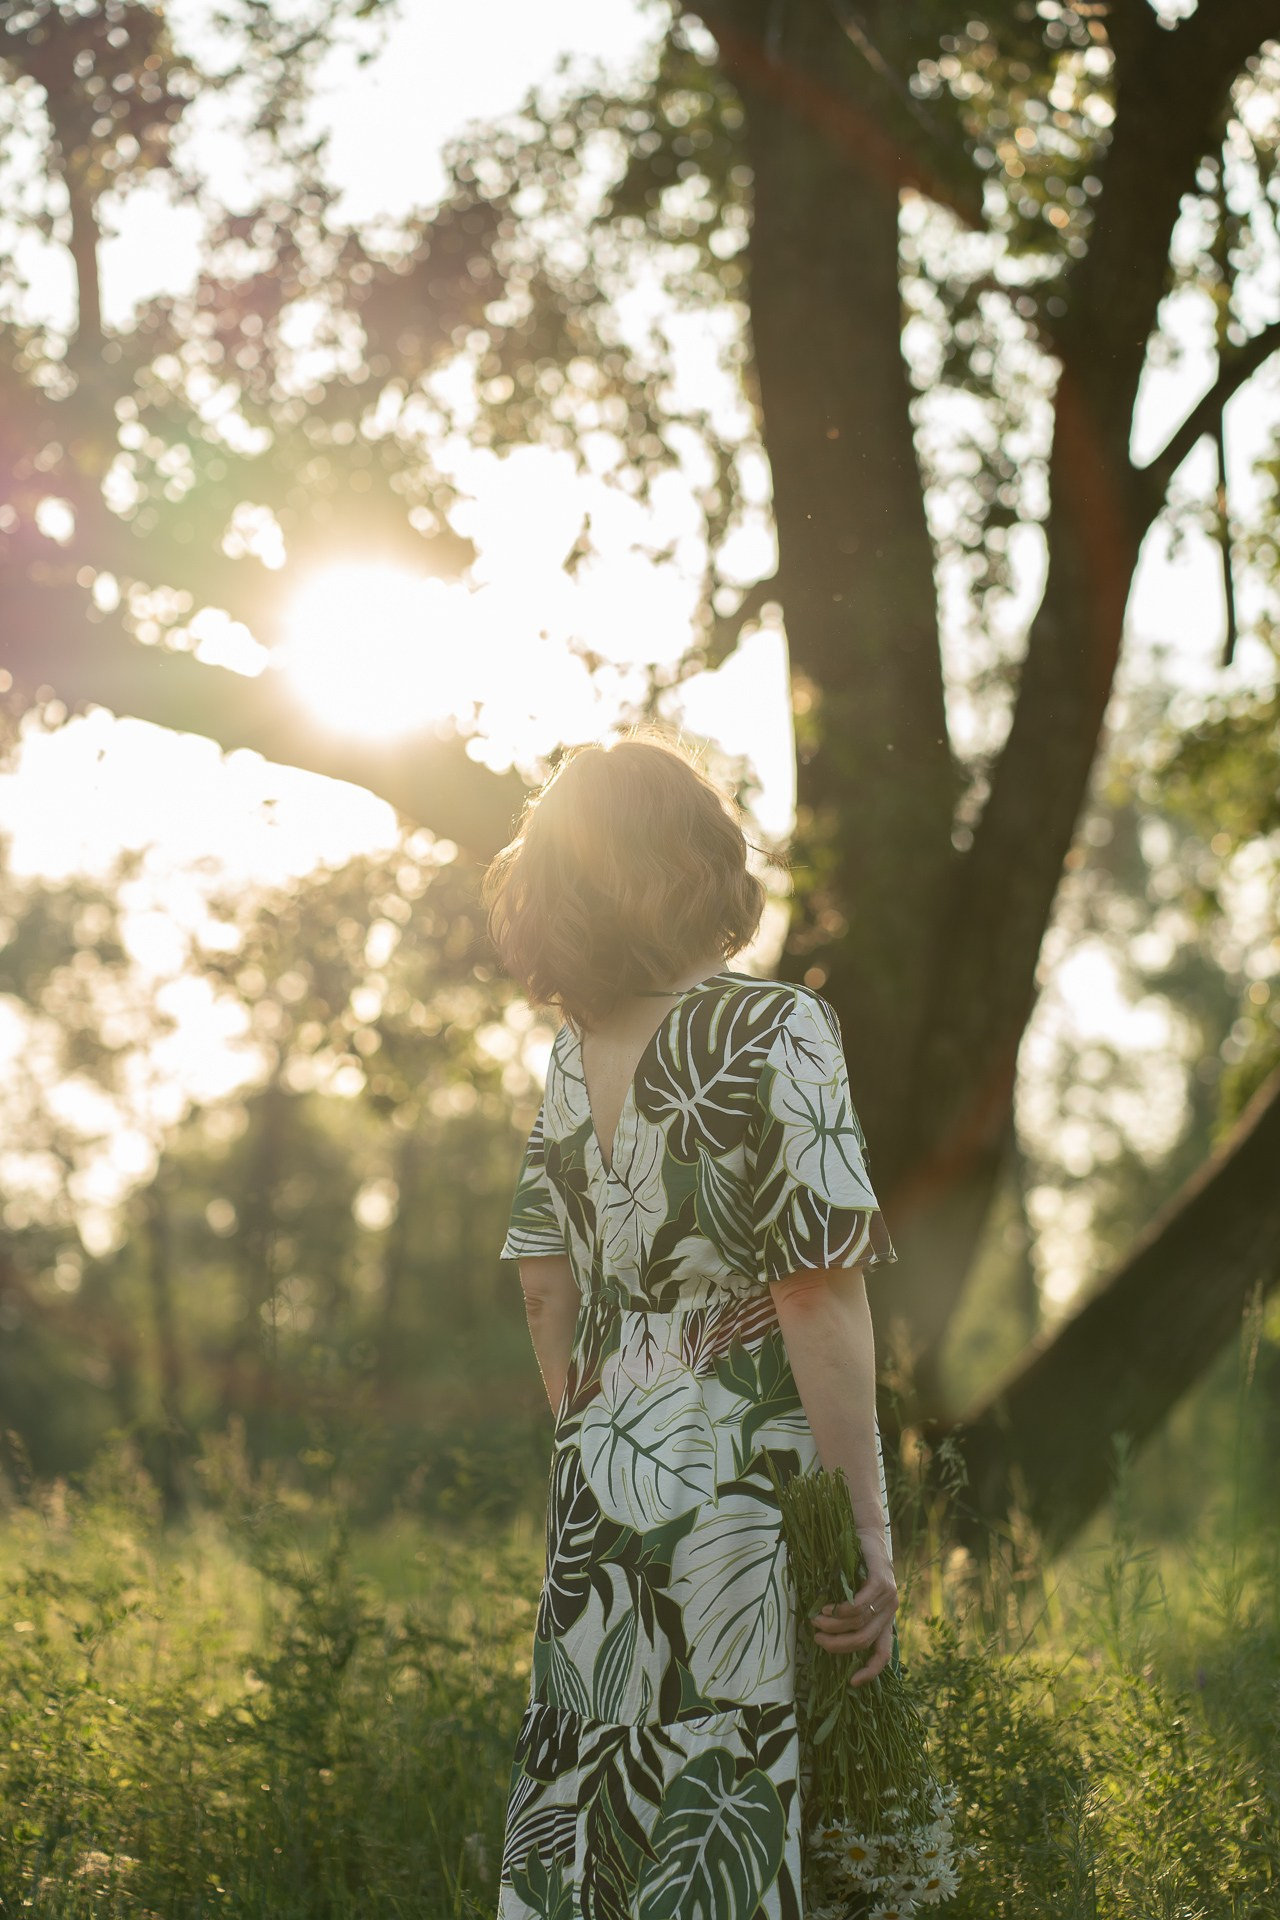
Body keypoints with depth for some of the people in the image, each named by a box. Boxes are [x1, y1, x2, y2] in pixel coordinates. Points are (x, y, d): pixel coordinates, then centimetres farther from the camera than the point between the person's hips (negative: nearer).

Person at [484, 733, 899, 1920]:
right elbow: (819, 1296, -15)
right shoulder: (776, 1033, -10)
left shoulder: (570, 1053, 9)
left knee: (590, 1804, 11)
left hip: (600, 1483, 6)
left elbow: (543, 1289, 14)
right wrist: (865, 1525, -13)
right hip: (749, 1486, -6)